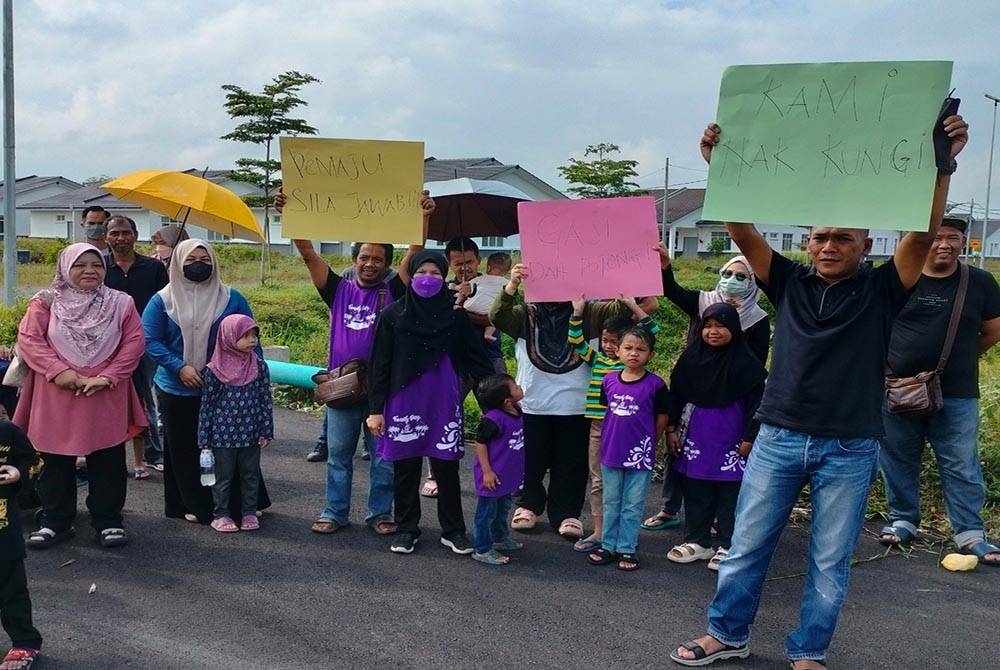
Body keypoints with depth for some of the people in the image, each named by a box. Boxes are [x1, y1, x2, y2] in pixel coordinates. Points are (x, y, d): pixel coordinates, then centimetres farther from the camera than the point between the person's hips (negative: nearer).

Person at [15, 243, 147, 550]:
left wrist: (107, 377, -12)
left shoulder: (121, 303, 3)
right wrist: (58, 371, -16)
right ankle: (55, 522, 23)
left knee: (108, 462, 5)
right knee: (56, 463, 9)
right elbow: (28, 338, -5)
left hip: (106, 397, 0)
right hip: (56, 397, 0)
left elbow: (133, 343, -2)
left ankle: (108, 521, 18)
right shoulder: (45, 302, 2)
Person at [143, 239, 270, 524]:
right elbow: (150, 340, -4)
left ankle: (240, 504, 16)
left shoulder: (231, 298, 2)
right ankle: (194, 506, 23)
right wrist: (179, 367, -16)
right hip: (177, 391, 1)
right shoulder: (162, 300, 1)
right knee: (184, 450, 9)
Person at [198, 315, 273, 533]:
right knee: (223, 476, 8)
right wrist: (204, 438, -2)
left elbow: (265, 400, 3)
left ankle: (249, 513, 23)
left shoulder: (259, 366, -1)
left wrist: (266, 431, 1)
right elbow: (207, 404, -3)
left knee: (250, 474, 11)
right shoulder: (214, 369, -8)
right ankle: (221, 514, 20)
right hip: (223, 434, -2)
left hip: (251, 433, 2)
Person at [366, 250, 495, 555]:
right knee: (405, 468, 8)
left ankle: (453, 530, 16)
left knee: (447, 468, 4)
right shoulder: (393, 315, 1)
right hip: (403, 404, 0)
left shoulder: (455, 315, 2)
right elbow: (380, 365, 1)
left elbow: (477, 359, 2)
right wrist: (375, 409, -3)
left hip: (443, 405, 0)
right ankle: (406, 529, 22)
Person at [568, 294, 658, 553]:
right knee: (597, 480, 8)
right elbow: (576, 340, 6)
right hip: (598, 426, 4)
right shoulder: (596, 359, 10)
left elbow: (652, 332, -6)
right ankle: (599, 532, 16)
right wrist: (578, 312, -3)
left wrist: (634, 307, -8)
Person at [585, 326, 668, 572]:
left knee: (632, 506, 7)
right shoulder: (609, 380, -1)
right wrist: (612, 438, 10)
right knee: (611, 503, 15)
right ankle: (608, 546, 25)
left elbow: (662, 418, -2)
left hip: (640, 455, -3)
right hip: (610, 452, 4)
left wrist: (648, 444, 5)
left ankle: (626, 549, 17)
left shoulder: (655, 384, -11)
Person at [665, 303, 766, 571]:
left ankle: (727, 546, 13)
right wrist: (672, 429, 5)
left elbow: (755, 402, -7)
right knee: (696, 491, 10)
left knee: (730, 493, 3)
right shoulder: (691, 357, 3)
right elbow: (676, 394, 8)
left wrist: (750, 438, -10)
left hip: (730, 437, -4)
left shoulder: (746, 362, -7)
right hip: (696, 436, 4)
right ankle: (697, 541, 22)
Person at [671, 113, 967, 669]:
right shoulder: (790, 282, 4)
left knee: (831, 560, 8)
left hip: (850, 450, -1)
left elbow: (924, 233, -14)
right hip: (779, 439, 2)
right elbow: (742, 231, -4)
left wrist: (943, 165, -26)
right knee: (747, 546, 10)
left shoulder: (881, 290, 0)